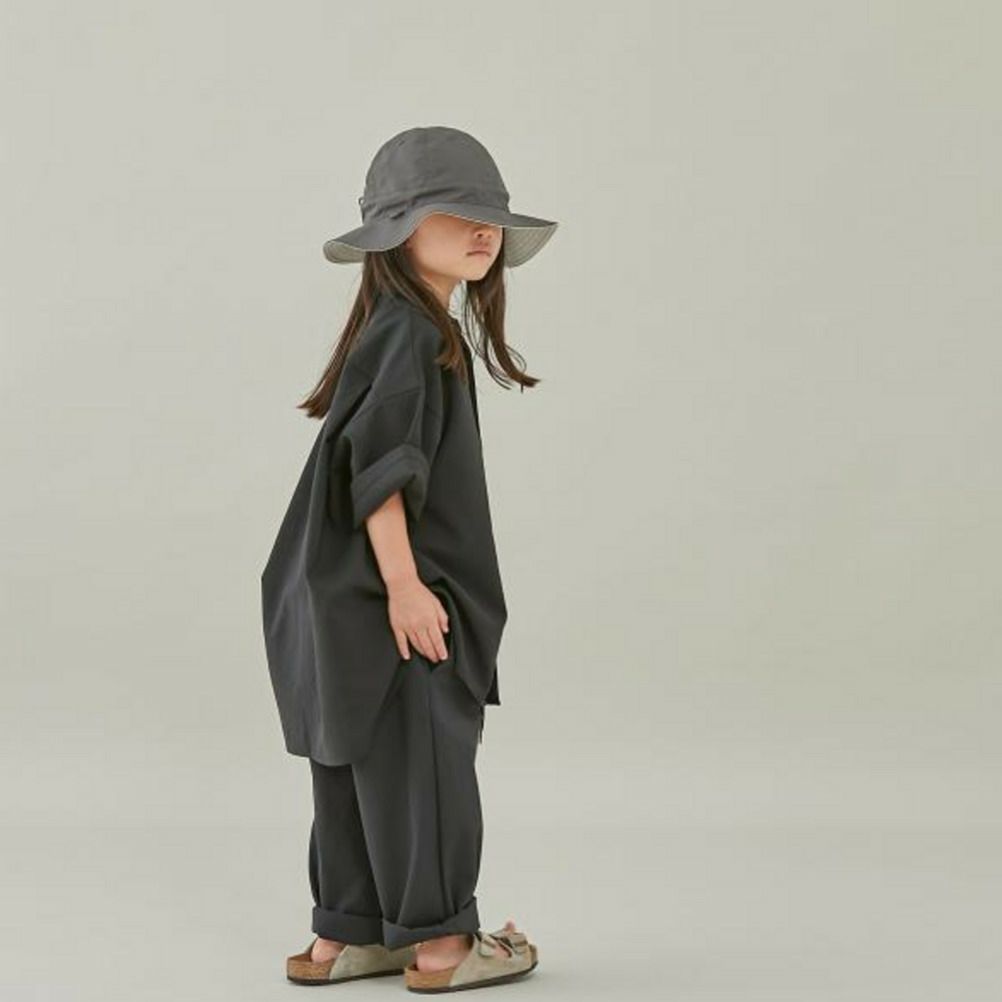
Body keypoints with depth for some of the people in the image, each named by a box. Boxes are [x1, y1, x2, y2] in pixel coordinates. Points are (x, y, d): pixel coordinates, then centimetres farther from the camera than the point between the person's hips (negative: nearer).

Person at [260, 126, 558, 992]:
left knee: (356, 763, 14)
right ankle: (437, 942, 12)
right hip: (388, 595, -10)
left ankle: (347, 936, 23)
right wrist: (403, 584, -23)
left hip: (359, 596, 10)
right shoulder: (408, 335, -17)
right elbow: (375, 467, -23)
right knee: (419, 759, 0)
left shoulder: (427, 330, 15)